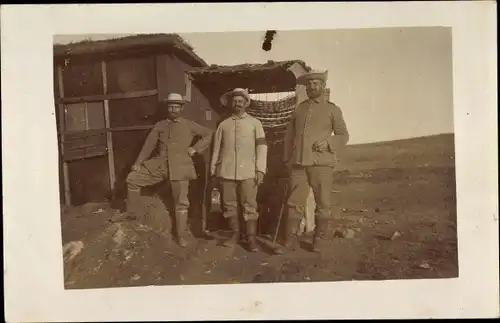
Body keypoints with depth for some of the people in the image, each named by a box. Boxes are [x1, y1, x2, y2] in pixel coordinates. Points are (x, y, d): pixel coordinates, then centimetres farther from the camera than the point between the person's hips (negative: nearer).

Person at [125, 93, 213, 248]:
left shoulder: (189, 125, 6)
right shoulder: (159, 126, 10)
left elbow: (209, 134, 8)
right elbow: (149, 145, 7)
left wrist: (195, 148, -1)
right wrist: (138, 163, 0)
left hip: (180, 167, -2)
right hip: (160, 164, 3)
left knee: (181, 202, 1)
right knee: (132, 179, -8)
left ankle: (181, 236, 13)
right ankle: (135, 212, 8)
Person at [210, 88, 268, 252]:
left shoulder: (255, 123, 7)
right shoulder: (223, 125, 12)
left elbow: (262, 146, 2)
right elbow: (216, 149, 14)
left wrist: (260, 169, -6)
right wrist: (213, 171, 10)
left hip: (248, 171, -2)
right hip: (227, 171, 2)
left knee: (250, 206, -4)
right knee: (229, 205, 6)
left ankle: (251, 238, 3)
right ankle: (234, 234, 19)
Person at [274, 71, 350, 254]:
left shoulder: (332, 110, 8)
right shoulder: (299, 108, 15)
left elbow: (343, 135, 7)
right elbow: (289, 135, 17)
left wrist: (328, 142, -12)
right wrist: (287, 159, 9)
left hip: (322, 163, -2)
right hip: (298, 163, 2)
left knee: (323, 205, 4)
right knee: (294, 203, 2)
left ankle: (318, 240, 19)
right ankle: (290, 240, 11)